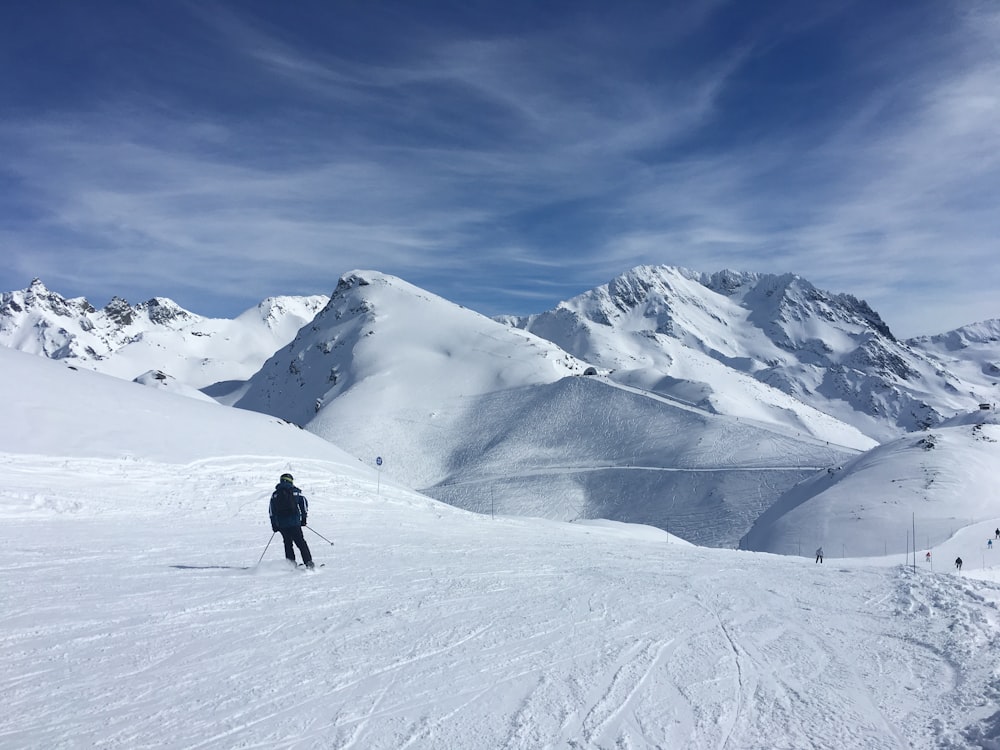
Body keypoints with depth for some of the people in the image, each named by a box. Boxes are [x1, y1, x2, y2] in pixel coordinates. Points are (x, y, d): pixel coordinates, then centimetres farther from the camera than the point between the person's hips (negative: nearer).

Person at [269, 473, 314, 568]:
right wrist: (303, 518, 10)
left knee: (288, 543, 15)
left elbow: (271, 510, 7)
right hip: (294, 522, -1)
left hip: (281, 524, 2)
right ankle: (308, 561, -5)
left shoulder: (275, 494, 11)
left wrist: (274, 524, 10)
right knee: (300, 542, 3)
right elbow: (304, 502, 4)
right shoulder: (295, 491, 7)